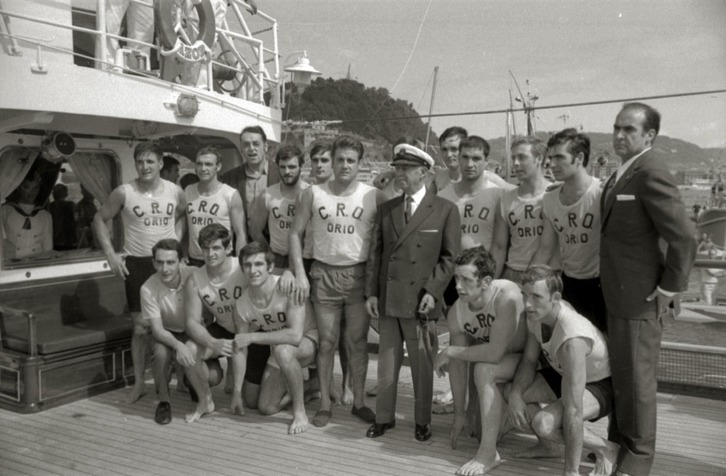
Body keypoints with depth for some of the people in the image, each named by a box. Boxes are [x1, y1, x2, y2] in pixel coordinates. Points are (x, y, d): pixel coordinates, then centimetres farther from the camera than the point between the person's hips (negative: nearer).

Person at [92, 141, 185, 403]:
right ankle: (138, 383, 17)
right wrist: (110, 254, -4)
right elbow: (100, 219, 4)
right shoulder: (124, 192, -6)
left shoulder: (175, 192, 0)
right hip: (136, 263, -1)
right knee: (141, 327, 2)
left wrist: (176, 240, 4)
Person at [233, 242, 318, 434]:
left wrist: (252, 337, -32)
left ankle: (300, 412, -21)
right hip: (279, 351, 6)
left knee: (282, 350, -39)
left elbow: (295, 335, -38)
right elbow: (240, 349, -4)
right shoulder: (241, 304, -12)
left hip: (309, 341, -6)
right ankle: (302, 388, 30)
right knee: (266, 408, 2)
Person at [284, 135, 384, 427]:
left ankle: (358, 401, 21)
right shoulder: (313, 194, 2)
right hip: (324, 273, 1)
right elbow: (295, 233, 4)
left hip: (358, 274, 0)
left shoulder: (373, 196, -1)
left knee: (357, 341, 7)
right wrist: (300, 274, -4)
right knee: (327, 341, 7)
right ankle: (325, 404, 19)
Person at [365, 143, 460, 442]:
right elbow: (375, 252, 10)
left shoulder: (445, 210, -1)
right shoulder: (386, 209, 11)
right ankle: (384, 417, 26)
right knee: (386, 363, 11)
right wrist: (371, 292, 3)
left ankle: (423, 421, 23)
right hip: (387, 299, 4)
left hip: (420, 300, -3)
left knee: (422, 364, 6)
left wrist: (432, 291, -12)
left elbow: (450, 257, -2)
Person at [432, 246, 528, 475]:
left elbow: (494, 353, -37)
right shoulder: (456, 312, -15)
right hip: (498, 362, 7)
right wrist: (460, 414, -2)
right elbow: (459, 367, -8)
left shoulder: (507, 297, -34)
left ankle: (488, 453, -22)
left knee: (483, 370, -29)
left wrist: (449, 352, -25)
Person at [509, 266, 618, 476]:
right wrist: (515, 393, -21)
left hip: (603, 385, -8)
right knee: (507, 389, -6)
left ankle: (607, 450, -3)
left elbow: (573, 411, -37)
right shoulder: (536, 313, -16)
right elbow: (529, 360, -1)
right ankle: (549, 445, 17)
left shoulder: (572, 339, -40)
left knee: (544, 423, -30)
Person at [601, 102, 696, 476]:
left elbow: (684, 237, -23)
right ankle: (620, 440, 38)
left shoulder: (650, 173, -17)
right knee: (620, 373, 20)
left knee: (636, 377, 5)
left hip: (640, 298, -9)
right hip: (618, 294, 9)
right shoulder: (623, 173, 12)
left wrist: (670, 289, -15)